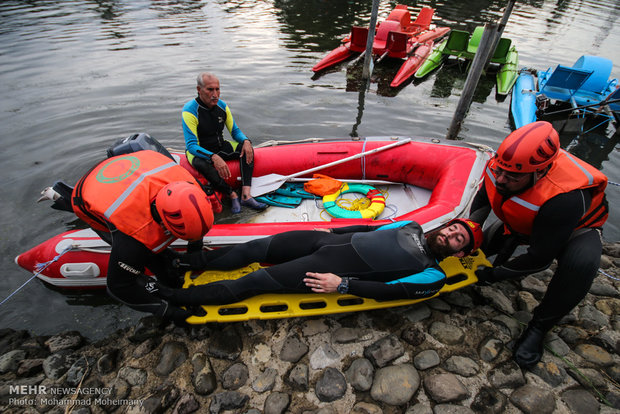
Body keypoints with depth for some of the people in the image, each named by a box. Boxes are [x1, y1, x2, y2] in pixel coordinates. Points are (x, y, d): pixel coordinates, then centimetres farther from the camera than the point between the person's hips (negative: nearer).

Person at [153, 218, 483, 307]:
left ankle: (176, 299, 4)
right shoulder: (412, 226, 18)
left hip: (334, 271, -5)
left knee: (253, 282, -9)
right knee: (256, 248, -1)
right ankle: (187, 260, 17)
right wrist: (330, 231, 14)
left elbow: (387, 290, -12)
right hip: (333, 240, 6)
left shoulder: (432, 277, -1)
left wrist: (341, 284, -21)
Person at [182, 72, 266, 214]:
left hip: (219, 146, 6)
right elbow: (191, 145, -25)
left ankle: (246, 195, -29)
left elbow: (235, 131, 6)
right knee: (202, 164, -39)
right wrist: (213, 157, -41)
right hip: (198, 152, -5)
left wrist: (246, 141, -18)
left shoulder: (222, 106, -2)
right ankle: (232, 195, -25)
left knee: (246, 148, -16)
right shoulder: (189, 111, -19)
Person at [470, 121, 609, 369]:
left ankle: (539, 327, -16)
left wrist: (495, 275, -27)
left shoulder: (564, 199, -44)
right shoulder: (500, 166, -29)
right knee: (483, 245, -3)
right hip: (523, 223, 6)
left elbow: (540, 259, -34)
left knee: (581, 263, -36)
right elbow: (482, 200, -6)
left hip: (575, 227, -5)